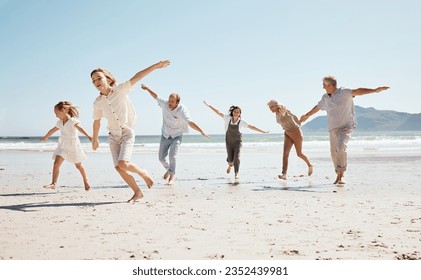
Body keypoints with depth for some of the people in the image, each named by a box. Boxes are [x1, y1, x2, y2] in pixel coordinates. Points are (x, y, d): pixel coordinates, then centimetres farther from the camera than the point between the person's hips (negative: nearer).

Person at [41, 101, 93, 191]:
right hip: (63, 146, 5)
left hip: (73, 146, -5)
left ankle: (86, 181, 33)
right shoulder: (59, 123, 7)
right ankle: (54, 183, -13)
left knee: (78, 165, 11)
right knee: (56, 163, -13)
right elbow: (52, 131, 25)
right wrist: (45, 138, 39)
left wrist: (88, 135, -51)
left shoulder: (73, 121, -16)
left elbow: (80, 128, -34)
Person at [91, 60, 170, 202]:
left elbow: (136, 77, -13)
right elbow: (97, 121, 16)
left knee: (123, 163, -21)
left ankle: (143, 173, 9)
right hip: (113, 136, 4)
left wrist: (156, 66, -17)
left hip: (127, 133, -4)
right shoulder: (97, 103, 3)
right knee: (118, 167, -6)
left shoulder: (120, 90, -6)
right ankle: (137, 192, 10)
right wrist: (95, 140, 25)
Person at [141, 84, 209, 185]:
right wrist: (147, 88, 9)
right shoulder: (165, 104, -16)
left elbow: (190, 123, -34)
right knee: (161, 158, 7)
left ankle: (172, 176, 2)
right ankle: (168, 169, 38)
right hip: (165, 136, 4)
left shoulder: (182, 110, -26)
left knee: (172, 156, -17)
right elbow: (156, 96, 3)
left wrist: (201, 131, -45)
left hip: (176, 136, -4)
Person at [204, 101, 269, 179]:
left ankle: (236, 174, -3)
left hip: (238, 142, -1)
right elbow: (218, 112, -4)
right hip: (229, 142, 1)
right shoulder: (228, 118, -8)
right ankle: (230, 165, 40)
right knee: (230, 159, 3)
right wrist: (209, 106, -5)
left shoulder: (241, 121, -11)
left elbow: (252, 127, -9)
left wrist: (263, 131, -11)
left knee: (236, 157, -15)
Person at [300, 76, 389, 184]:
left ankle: (341, 175, -14)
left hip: (346, 127, -6)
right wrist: (307, 115, 42)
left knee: (341, 148, -25)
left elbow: (357, 91, -21)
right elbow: (317, 107, 28)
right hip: (333, 129, 6)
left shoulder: (343, 92, -9)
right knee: (334, 153, 6)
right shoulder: (325, 98, 10)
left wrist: (375, 90, -33)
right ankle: (339, 175, 22)